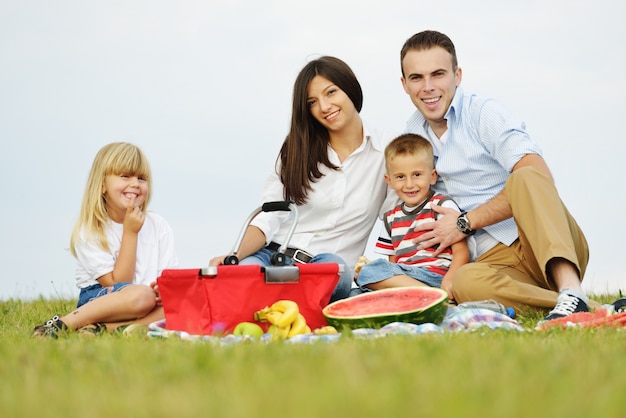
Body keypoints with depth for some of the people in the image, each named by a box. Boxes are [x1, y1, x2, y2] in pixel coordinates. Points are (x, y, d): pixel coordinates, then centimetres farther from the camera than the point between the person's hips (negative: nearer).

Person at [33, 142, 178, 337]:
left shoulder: (158, 226, 7)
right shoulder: (89, 231, -4)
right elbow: (116, 283, -10)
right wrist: (130, 233, -13)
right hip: (96, 300, -4)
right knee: (141, 295, -37)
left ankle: (101, 328, -32)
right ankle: (61, 324, -30)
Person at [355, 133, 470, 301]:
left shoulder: (443, 205, 4)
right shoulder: (391, 218, 22)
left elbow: (461, 252, -4)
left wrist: (449, 280, -23)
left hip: (435, 276, -7)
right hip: (399, 277, 7)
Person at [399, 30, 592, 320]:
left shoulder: (484, 114, -1)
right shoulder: (412, 135, 18)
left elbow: (539, 177, -16)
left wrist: (466, 222, -11)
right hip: (495, 257, 3)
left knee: (525, 177, -35)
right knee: (465, 281, -35)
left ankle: (572, 292, -48)